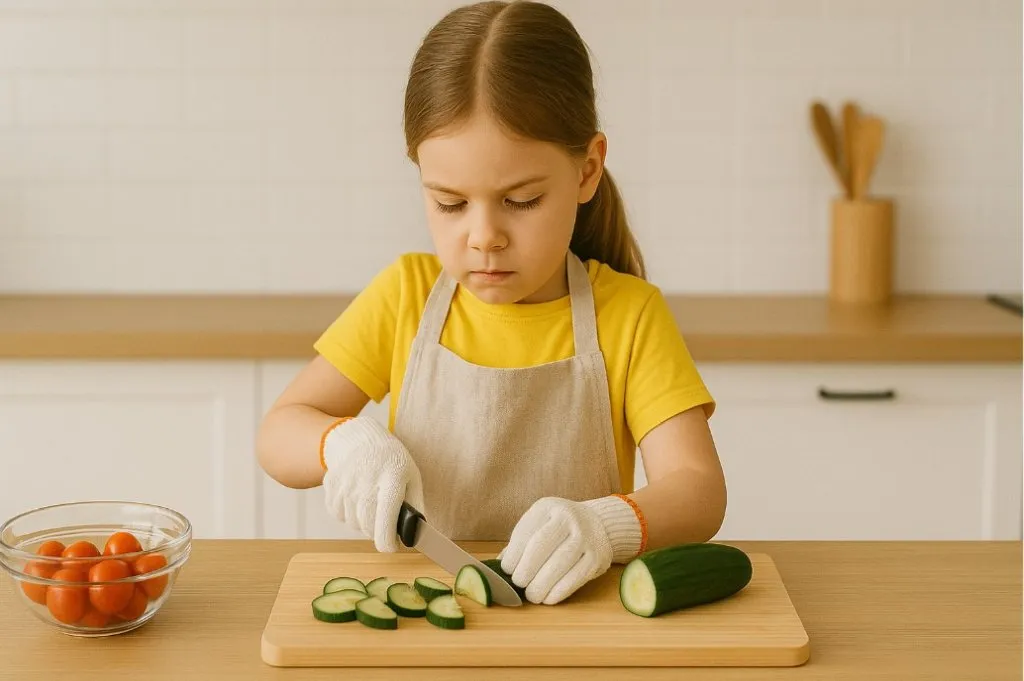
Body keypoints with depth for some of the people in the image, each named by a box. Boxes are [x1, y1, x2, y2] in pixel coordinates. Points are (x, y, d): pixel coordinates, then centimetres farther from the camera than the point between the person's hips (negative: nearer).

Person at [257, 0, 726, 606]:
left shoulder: (630, 313, -3)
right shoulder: (407, 294, 3)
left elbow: (699, 490, -10)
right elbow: (278, 432, 6)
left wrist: (606, 525, -32)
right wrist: (344, 442, -17)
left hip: (572, 616, -2)